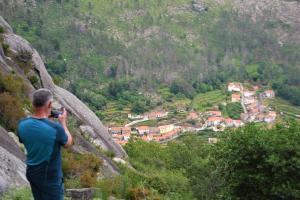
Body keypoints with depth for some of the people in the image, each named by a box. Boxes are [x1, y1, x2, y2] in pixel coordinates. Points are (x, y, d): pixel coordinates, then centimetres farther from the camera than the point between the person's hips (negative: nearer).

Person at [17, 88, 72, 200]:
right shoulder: (56, 128, -29)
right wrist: (63, 122, 3)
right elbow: (68, 143, -8)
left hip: (32, 173, 5)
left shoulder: (22, 125, -13)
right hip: (50, 177, -5)